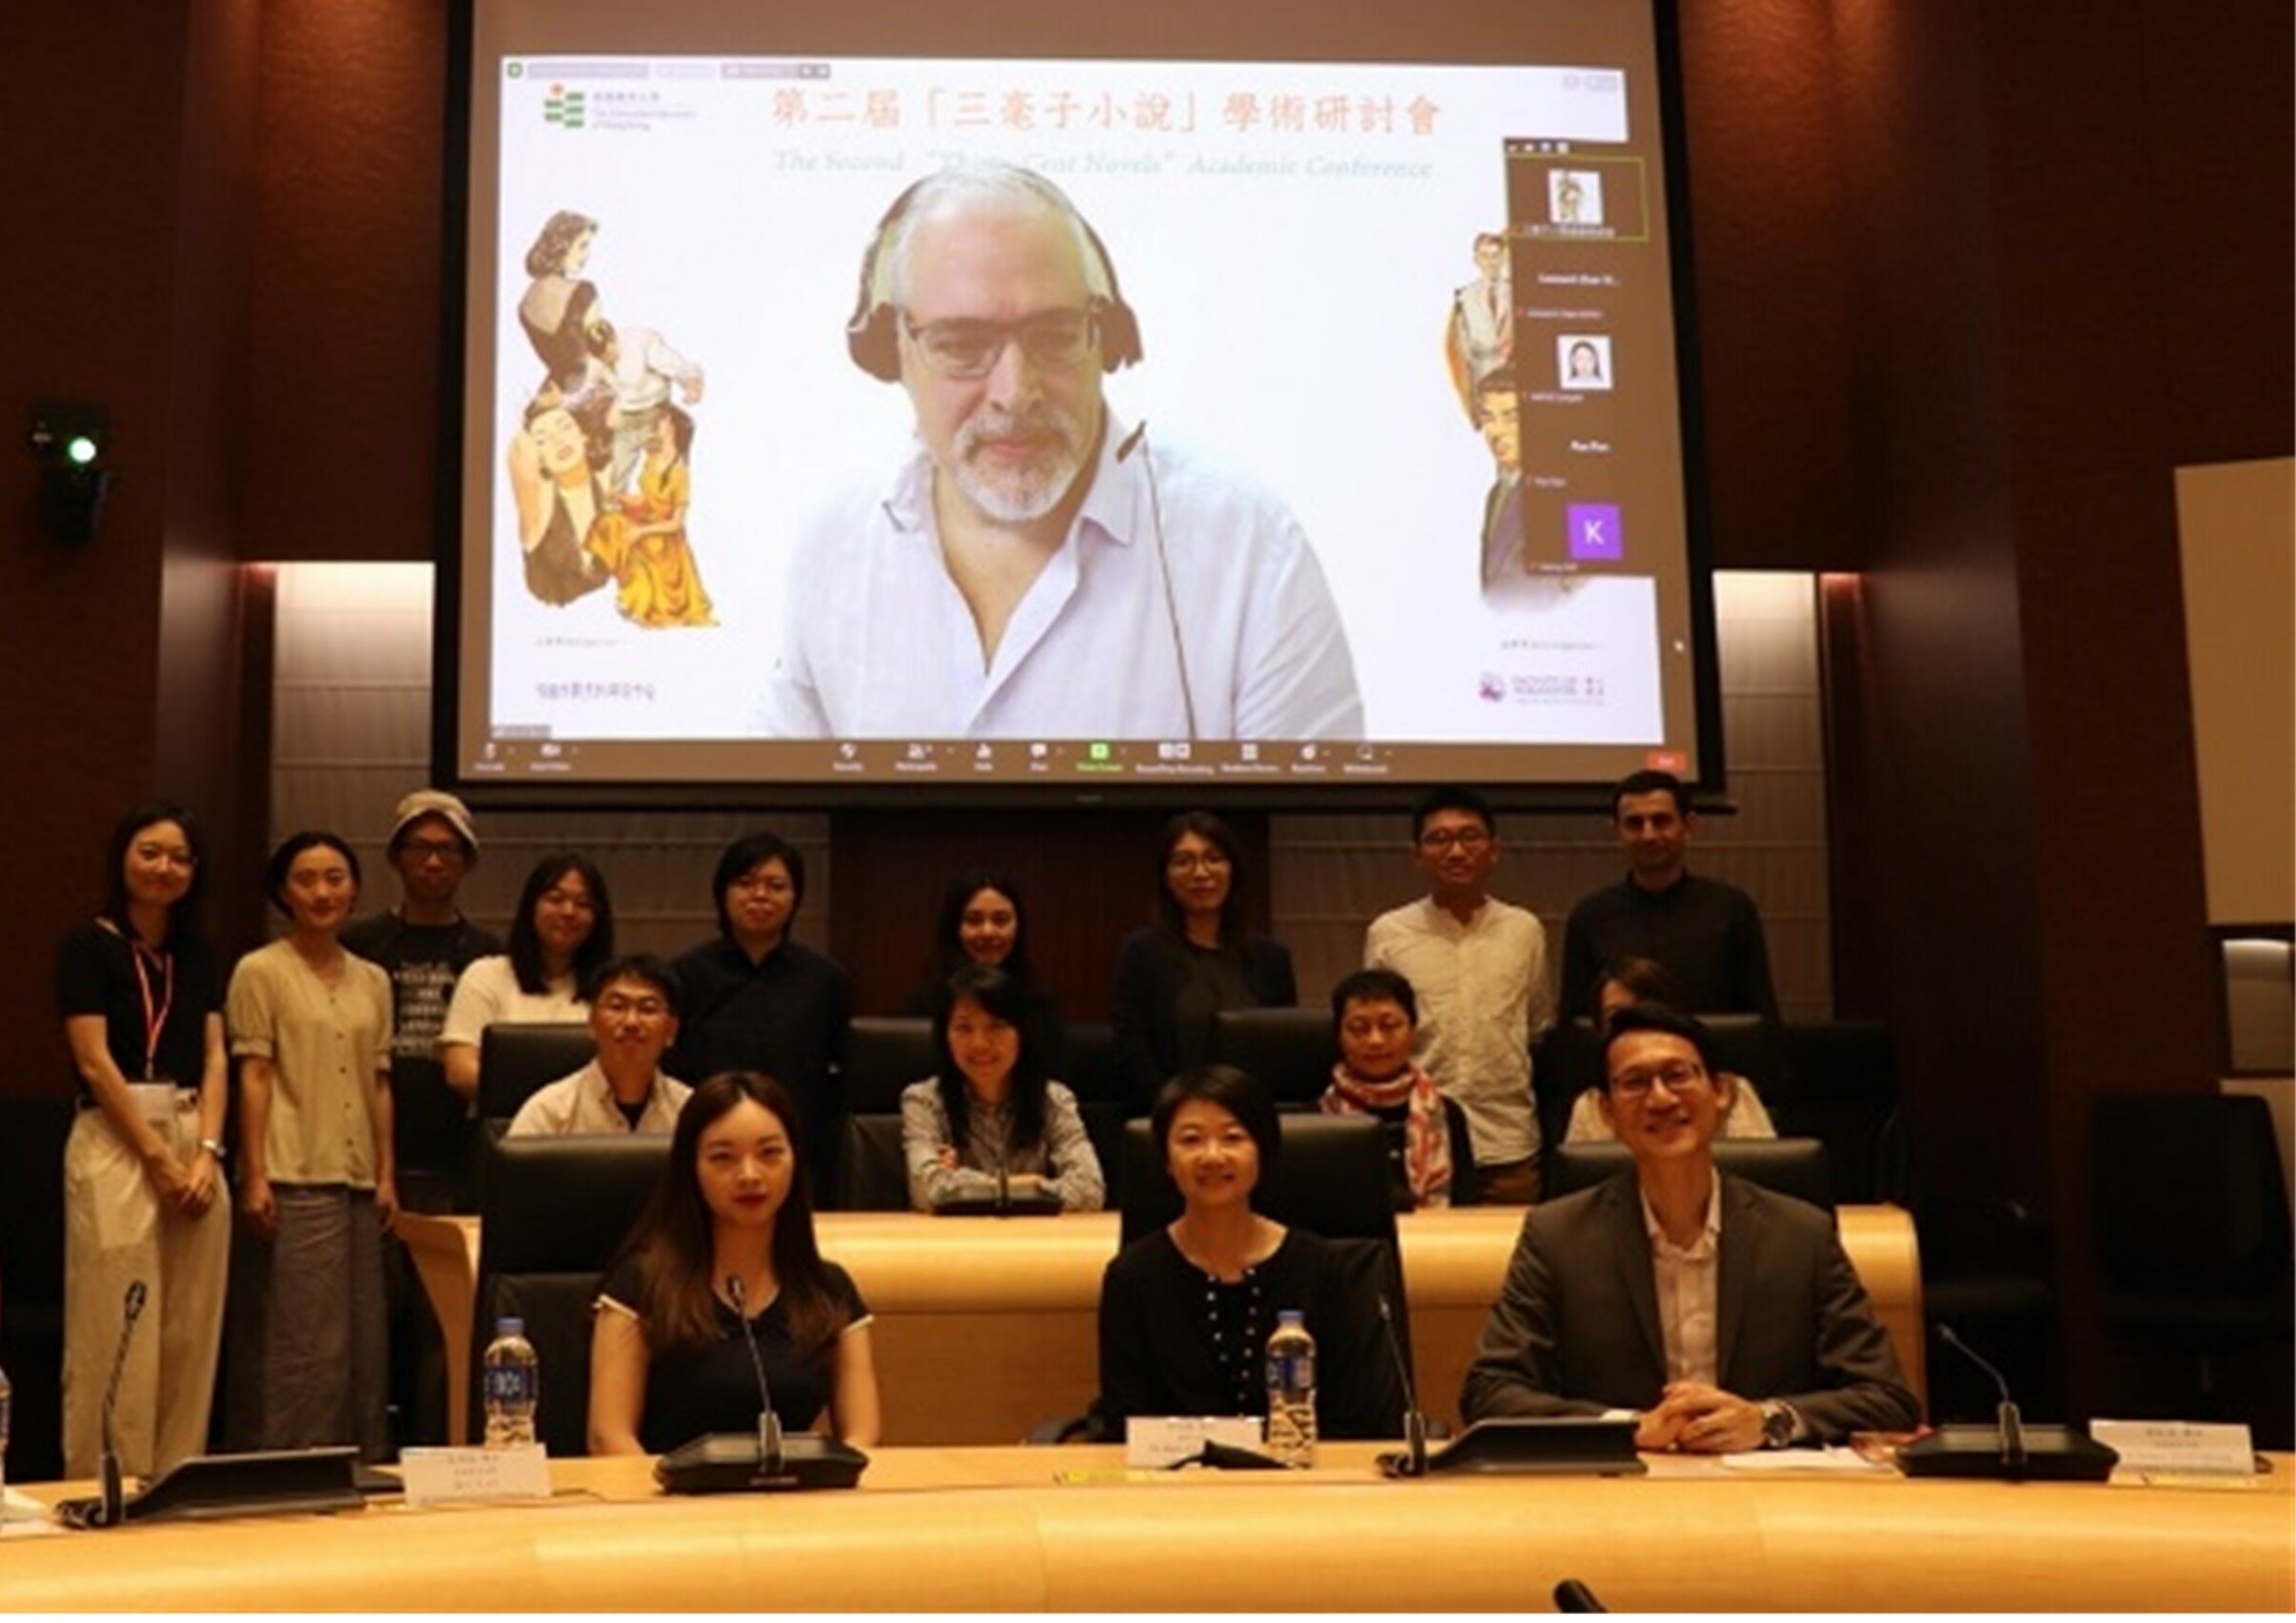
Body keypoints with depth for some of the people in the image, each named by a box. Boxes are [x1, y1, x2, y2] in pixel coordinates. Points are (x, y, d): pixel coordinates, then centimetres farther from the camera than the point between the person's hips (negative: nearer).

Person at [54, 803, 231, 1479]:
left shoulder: (198, 955, 14)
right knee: (117, 1332, -5)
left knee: (190, 1336, 6)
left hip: (192, 1146, 5)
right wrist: (156, 1155, -11)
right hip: (115, 1145, -5)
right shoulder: (89, 946, -1)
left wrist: (207, 1150, -6)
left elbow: (214, 1059, 9)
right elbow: (95, 1062, -8)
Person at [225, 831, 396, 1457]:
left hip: (356, 1179, 6)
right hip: (294, 1180, -6)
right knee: (298, 1341, -6)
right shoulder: (261, 972, -1)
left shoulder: (372, 980, 15)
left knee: (362, 1338, 8)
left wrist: (386, 1174, 9)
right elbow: (253, 1076, -6)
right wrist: (254, 1178, -11)